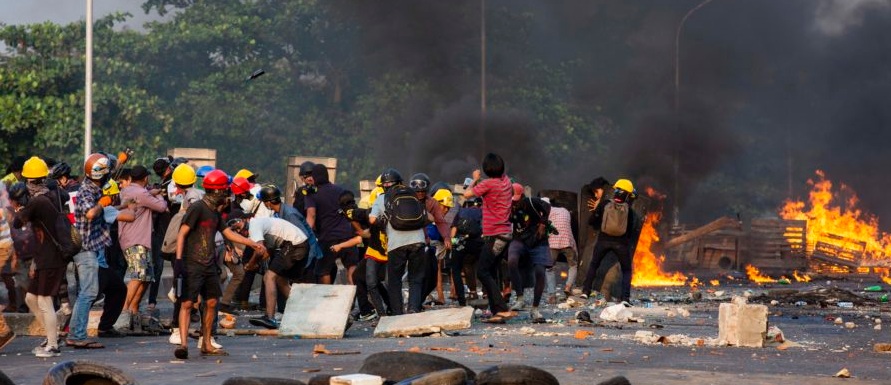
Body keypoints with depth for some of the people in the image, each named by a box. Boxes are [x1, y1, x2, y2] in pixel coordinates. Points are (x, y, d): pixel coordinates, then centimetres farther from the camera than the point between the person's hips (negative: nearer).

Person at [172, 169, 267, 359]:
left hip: (209, 265, 9)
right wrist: (178, 259, -23)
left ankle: (206, 344, 18)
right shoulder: (197, 208, -11)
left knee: (211, 302, 10)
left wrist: (254, 244, 24)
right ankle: (183, 343, -19)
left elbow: (229, 233, 24)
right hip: (193, 265, -9)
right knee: (187, 303, -12)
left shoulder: (215, 212, 15)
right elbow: (182, 233, -15)